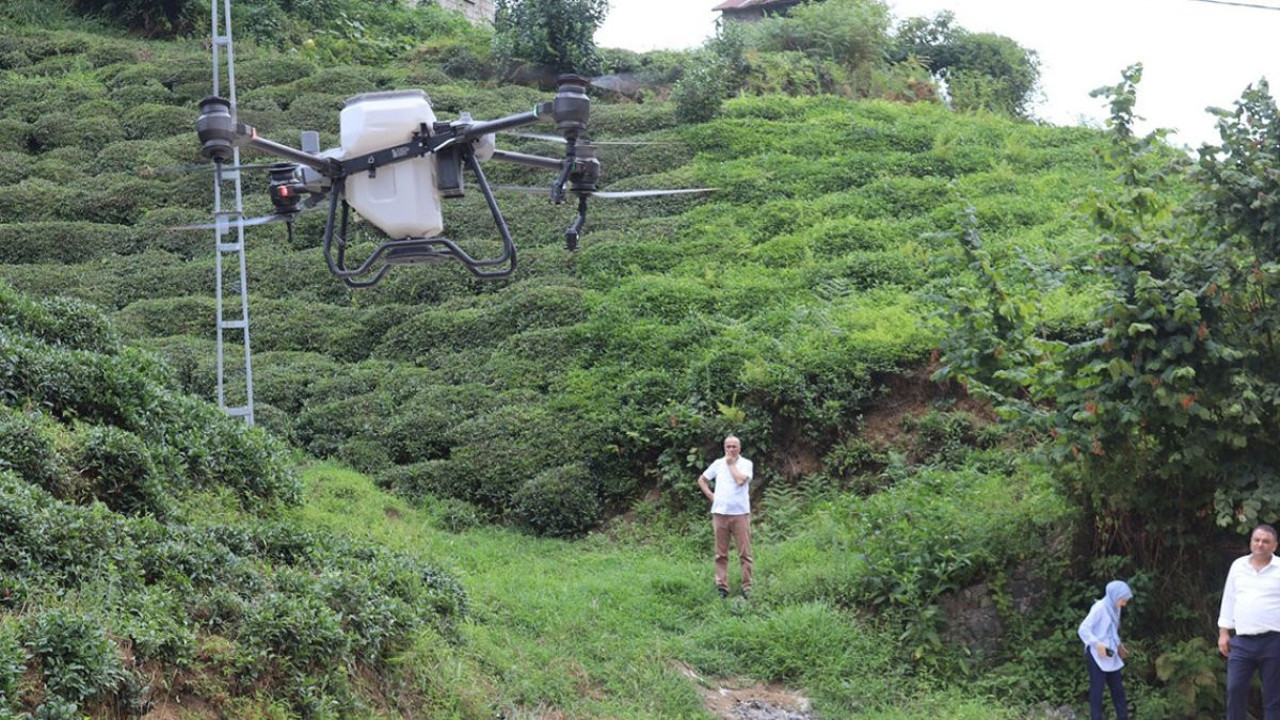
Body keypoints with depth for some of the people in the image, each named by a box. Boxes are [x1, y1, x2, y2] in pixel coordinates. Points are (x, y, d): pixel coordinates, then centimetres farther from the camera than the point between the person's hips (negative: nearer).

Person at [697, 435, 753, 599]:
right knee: (721, 554, 5)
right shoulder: (718, 464, 10)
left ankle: (747, 587, 3)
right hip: (720, 513, 3)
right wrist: (710, 495, 8)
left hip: (740, 513, -3)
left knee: (744, 553, -1)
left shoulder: (746, 463, 1)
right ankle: (722, 586, 9)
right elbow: (701, 479, 20)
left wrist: (731, 463, -6)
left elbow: (741, 480, -17)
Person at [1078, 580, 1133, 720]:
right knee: (1097, 690, -3)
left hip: (1110, 655, 8)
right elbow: (1083, 629, -20)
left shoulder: (1115, 609, 8)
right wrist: (1097, 644, -29)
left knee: (1118, 689, 10)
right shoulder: (1099, 608, -15)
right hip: (1097, 655, -8)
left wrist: (1119, 645, 10)